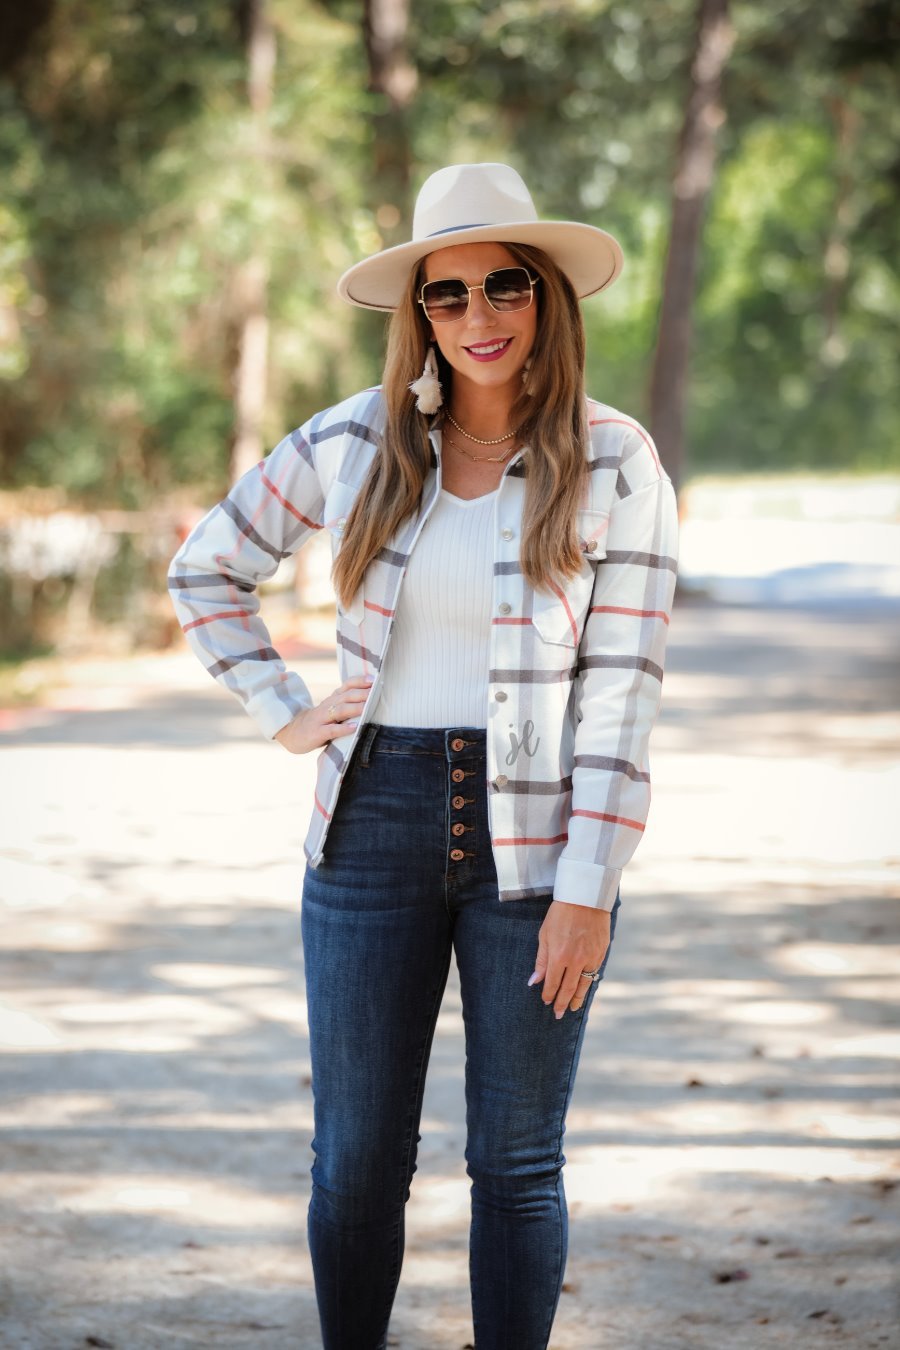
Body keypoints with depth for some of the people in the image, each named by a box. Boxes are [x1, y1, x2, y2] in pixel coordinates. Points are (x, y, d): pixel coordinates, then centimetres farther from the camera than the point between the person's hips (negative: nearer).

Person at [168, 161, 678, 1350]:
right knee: (358, 1160, 7)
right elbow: (205, 570, 16)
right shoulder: (353, 445, 2)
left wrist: (587, 888, -12)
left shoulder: (613, 461, -4)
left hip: (537, 836, -2)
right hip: (379, 822, 2)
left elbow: (622, 685, -7)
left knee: (516, 1164, 5)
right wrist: (282, 711, 5)